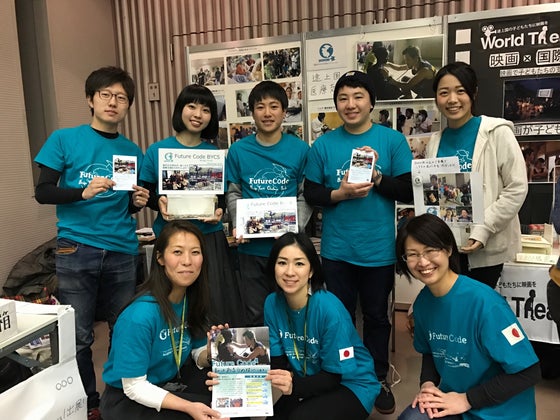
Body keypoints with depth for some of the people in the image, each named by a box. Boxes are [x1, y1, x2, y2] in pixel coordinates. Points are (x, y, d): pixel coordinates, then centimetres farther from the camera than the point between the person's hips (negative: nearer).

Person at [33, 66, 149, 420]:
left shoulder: (133, 152, 10)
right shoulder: (64, 139, 2)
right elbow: (42, 192, -2)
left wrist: (139, 202, -7)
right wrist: (83, 192, -18)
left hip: (123, 252, 3)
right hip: (76, 250, -2)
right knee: (79, 336, 5)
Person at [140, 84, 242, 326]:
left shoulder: (214, 154, 6)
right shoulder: (157, 150, 2)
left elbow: (223, 196, 10)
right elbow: (146, 194, 6)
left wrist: (220, 211, -11)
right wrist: (158, 203, -15)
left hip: (210, 237, 1)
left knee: (215, 305, 1)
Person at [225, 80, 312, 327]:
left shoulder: (299, 149, -2)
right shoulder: (238, 150, 2)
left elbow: (305, 196, 0)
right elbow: (233, 194, 7)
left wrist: (295, 228, -14)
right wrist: (238, 225, -9)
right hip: (251, 247, 1)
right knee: (255, 315, 13)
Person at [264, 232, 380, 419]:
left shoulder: (329, 308, -27)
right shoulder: (272, 303, -10)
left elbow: (334, 376, -20)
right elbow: (277, 361, -4)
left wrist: (295, 386, -36)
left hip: (352, 385, -4)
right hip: (310, 384, 4)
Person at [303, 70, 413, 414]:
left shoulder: (393, 140, -4)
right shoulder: (323, 145, 0)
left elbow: (409, 192, -5)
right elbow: (311, 194, 2)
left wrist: (376, 177, -20)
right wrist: (339, 194, -16)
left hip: (379, 248, -1)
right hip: (337, 249, 1)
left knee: (376, 316, 15)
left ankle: (379, 380, 35)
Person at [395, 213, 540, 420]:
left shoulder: (484, 302, -24)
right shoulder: (422, 302, -5)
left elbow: (528, 372, -19)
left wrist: (467, 399, -17)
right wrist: (428, 384, -7)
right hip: (452, 397, 5)